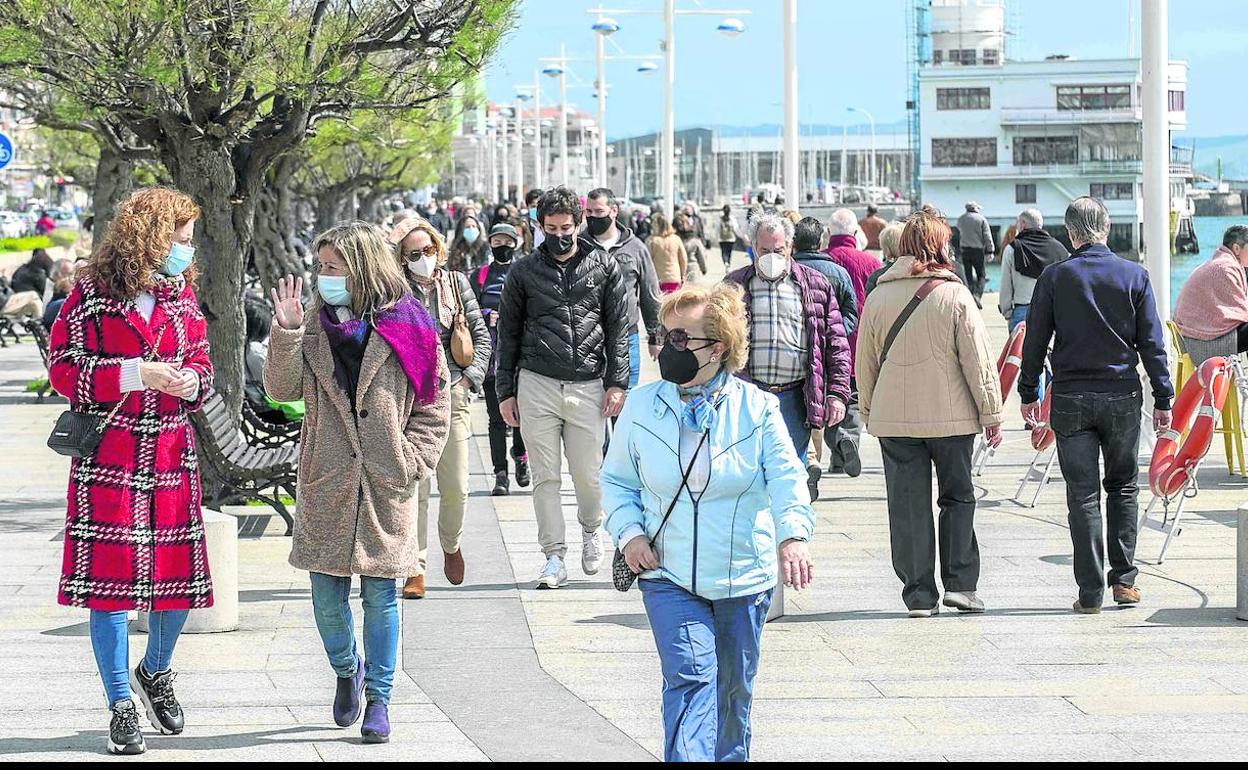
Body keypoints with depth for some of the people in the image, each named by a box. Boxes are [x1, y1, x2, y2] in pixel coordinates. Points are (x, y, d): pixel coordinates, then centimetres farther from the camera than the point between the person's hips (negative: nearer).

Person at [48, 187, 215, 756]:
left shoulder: (182, 294, 11)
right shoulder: (92, 294, -5)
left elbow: (200, 363, 18)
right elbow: (61, 368, -7)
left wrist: (192, 380, -6)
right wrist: (135, 374, -17)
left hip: (171, 457, 5)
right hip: (107, 459, -5)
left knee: (180, 573, 5)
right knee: (109, 577, -6)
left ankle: (155, 672, 33)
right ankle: (122, 707, 5)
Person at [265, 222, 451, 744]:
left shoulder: (407, 325, -3)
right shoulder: (315, 325, 4)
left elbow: (435, 405, 1)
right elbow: (282, 388, -3)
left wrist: (411, 461, -7)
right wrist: (286, 332, -15)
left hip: (386, 485, -2)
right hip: (328, 482, 2)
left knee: (380, 595, 4)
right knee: (327, 594, 5)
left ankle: (379, 698, 16)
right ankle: (347, 670, 32)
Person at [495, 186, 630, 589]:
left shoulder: (604, 267, 6)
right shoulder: (524, 272, 6)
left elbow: (618, 327, 6)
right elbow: (508, 333, 10)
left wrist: (617, 382, -2)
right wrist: (505, 391, 6)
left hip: (588, 385, 0)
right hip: (537, 385, 1)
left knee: (588, 474, 3)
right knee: (545, 477, 0)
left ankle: (590, 530, 32)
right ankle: (554, 556, 6)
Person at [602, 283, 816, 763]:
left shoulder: (757, 408, -4)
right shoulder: (642, 406, 1)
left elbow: (786, 477, -11)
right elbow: (616, 479, 11)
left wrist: (795, 534, -30)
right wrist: (629, 533, -6)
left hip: (743, 577, 1)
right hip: (669, 578, -1)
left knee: (734, 691, 13)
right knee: (690, 678, -18)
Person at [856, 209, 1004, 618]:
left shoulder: (879, 297, 2)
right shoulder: (955, 295, -6)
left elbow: (865, 360, 10)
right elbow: (978, 360, -5)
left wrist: (868, 411, 22)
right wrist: (991, 414, 2)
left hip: (893, 417, 2)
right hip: (951, 416, -2)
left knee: (909, 506, 6)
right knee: (958, 498, 12)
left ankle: (919, 594, 6)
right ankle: (959, 584, 5)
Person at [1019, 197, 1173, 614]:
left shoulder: (1054, 277, -3)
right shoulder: (1134, 275, -1)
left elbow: (1035, 340, 1)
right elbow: (1152, 342, 0)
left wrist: (1029, 393, 12)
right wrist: (1163, 399, 7)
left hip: (1071, 399, -1)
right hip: (1122, 395, 1)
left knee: (1083, 494, 2)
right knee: (1123, 486, 15)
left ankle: (1091, 592, 0)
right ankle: (1124, 579, 12)